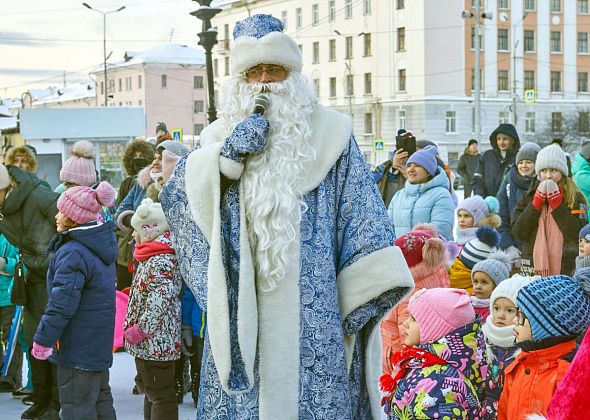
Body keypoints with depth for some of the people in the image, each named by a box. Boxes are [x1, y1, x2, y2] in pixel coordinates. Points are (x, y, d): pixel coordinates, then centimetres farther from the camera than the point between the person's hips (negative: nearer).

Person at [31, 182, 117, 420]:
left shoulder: (73, 252, -21)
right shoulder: (99, 246, 10)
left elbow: (62, 302, -23)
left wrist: (44, 339, -18)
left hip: (77, 346, -10)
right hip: (99, 345, 10)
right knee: (100, 400, 18)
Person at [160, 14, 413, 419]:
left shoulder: (328, 134, 5)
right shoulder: (223, 136, 11)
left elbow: (362, 216, 1)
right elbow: (176, 197, -2)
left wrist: (362, 301, -7)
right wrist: (231, 152, -14)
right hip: (241, 313, 2)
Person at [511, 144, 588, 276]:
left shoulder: (575, 198, 3)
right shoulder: (528, 197, 10)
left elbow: (578, 234, -11)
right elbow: (518, 233, -2)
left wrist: (556, 203, -10)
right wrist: (537, 202, -7)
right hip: (533, 269, 2)